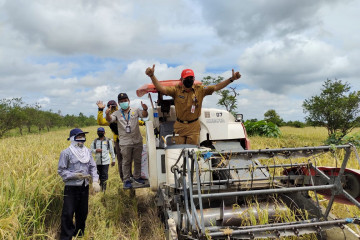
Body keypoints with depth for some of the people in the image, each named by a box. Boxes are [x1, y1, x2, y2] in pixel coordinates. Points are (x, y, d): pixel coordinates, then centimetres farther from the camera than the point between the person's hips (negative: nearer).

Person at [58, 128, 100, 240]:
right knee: (68, 214, -5)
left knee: (82, 213, 15)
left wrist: (95, 181, -8)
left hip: (84, 187, 5)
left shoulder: (87, 151, 6)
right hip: (71, 188, -5)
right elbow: (61, 170, -7)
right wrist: (75, 175, -20)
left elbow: (92, 167, 6)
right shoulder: (66, 152, -9)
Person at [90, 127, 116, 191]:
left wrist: (113, 160, 8)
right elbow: (91, 149, 10)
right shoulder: (95, 141, 13)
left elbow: (112, 151, 9)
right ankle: (100, 187, 22)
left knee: (104, 175, -10)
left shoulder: (108, 141, 7)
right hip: (98, 161, 3)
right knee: (100, 175, 9)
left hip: (105, 161, -3)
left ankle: (104, 189, -7)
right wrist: (96, 150, -11)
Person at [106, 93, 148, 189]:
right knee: (126, 162, 3)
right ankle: (126, 180, 12)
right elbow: (110, 120, -14)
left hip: (137, 141, 2)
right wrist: (107, 115, -38)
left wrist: (145, 109, -32)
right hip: (125, 142, -2)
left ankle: (137, 177, 29)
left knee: (138, 160, 13)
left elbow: (144, 115, -9)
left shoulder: (135, 110, 4)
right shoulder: (117, 113, 1)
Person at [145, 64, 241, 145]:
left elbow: (216, 87, -2)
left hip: (194, 126, 1)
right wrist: (152, 76, -31)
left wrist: (231, 79, -10)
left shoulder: (200, 90, -1)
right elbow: (161, 88, -16)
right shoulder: (176, 90, -6)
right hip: (179, 126, 0)